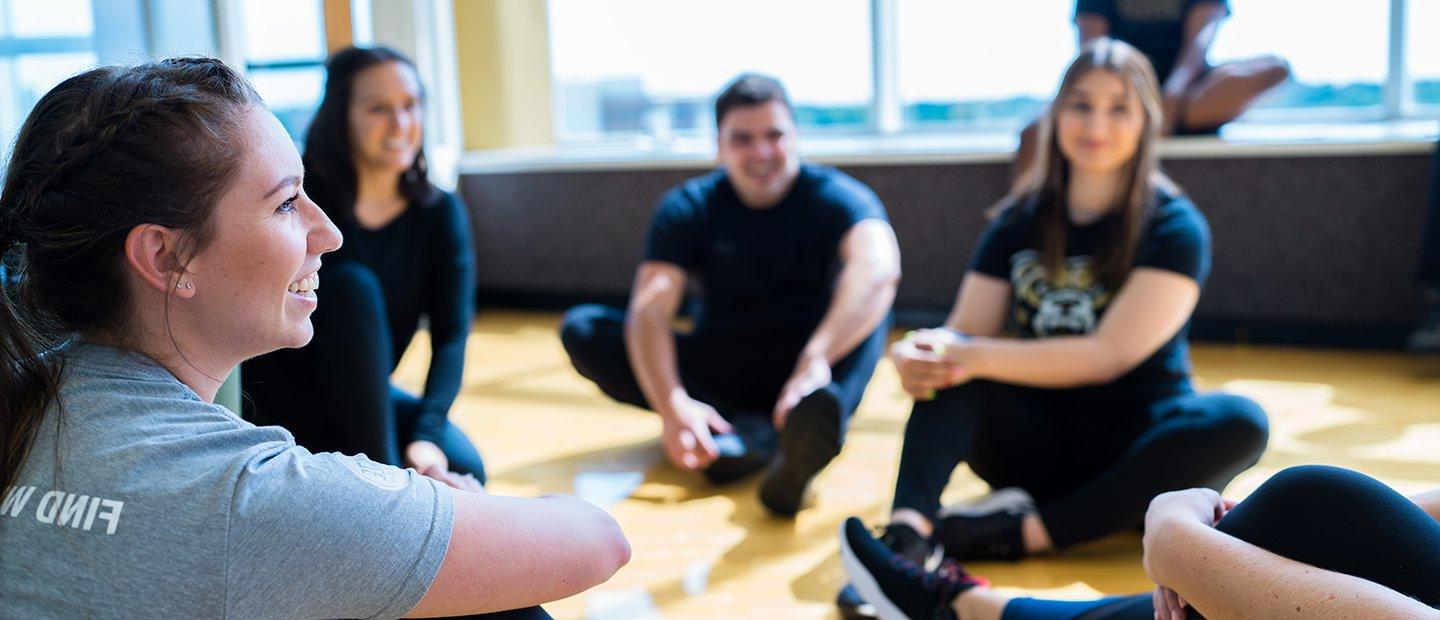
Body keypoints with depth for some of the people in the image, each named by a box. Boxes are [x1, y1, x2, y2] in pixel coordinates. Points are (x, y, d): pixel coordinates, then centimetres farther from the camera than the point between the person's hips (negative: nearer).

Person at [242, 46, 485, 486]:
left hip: (363, 398, 3)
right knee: (352, 285, -30)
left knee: (462, 469, -24)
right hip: (281, 398, -2)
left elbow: (451, 336, -12)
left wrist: (426, 434, -28)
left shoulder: (440, 213, -5)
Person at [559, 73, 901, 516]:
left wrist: (816, 358, -52)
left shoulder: (836, 197, -12)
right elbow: (649, 310, -20)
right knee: (582, 328, -16)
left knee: (869, 299, -26)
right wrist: (671, 404, -39)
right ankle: (754, 434, -32)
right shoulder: (688, 208, -6)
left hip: (802, 369, -2)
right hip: (717, 374, 2)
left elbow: (879, 270, -35)